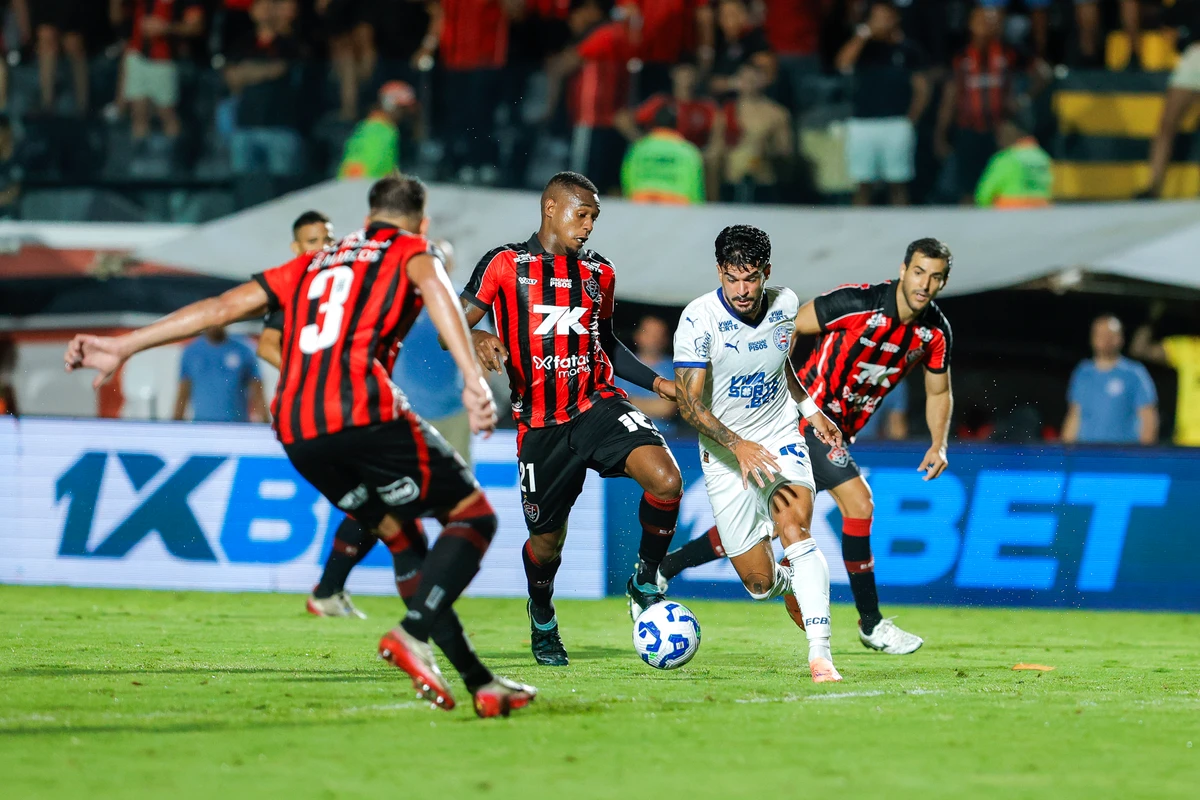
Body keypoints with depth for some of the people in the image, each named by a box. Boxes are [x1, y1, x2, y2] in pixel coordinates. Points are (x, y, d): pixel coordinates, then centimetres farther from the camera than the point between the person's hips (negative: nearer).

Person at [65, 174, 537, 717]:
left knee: (404, 540, 16)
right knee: (474, 515, 4)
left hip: (295, 432, 6)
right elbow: (435, 289, -8)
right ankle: (413, 635, -18)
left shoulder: (313, 265, 30)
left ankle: (479, 682, 9)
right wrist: (473, 378, -21)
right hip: (364, 412, -6)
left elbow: (224, 306, 26)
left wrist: (123, 346, 29)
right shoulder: (412, 251, 16)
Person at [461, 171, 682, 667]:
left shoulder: (599, 273, 12)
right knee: (546, 541, 5)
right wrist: (476, 339, -26)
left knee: (666, 481, -24)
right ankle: (542, 618, 39)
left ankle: (645, 582, -1)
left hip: (599, 406, 2)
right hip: (541, 427, -2)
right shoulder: (505, 266, -1)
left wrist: (654, 381, 12)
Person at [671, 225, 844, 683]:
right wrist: (738, 445, -33)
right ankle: (796, 585, 37)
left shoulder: (785, 305, -4)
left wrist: (811, 410, 15)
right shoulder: (699, 320, -19)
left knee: (796, 530, -25)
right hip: (724, 454, -2)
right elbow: (689, 404, -21)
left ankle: (820, 654, -28)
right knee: (760, 584, -1)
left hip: (781, 439, 2)